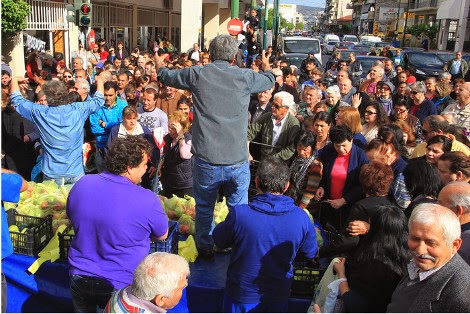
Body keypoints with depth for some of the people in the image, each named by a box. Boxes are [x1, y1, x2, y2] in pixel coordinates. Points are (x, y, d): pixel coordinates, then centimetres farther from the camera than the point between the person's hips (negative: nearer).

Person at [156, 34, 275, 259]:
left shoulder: (197, 74, -3)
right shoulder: (245, 77, -2)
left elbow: (166, 77, 16)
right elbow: (270, 80, 20)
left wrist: (159, 64, 40)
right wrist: (266, 65, 44)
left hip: (206, 160, 0)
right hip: (238, 161, 0)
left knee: (204, 208, 19)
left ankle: (205, 249, 36)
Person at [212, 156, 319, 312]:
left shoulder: (239, 214, -27)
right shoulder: (301, 218, -19)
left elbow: (219, 241, -8)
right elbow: (311, 253, -2)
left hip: (242, 295, -2)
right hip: (279, 296, 2)